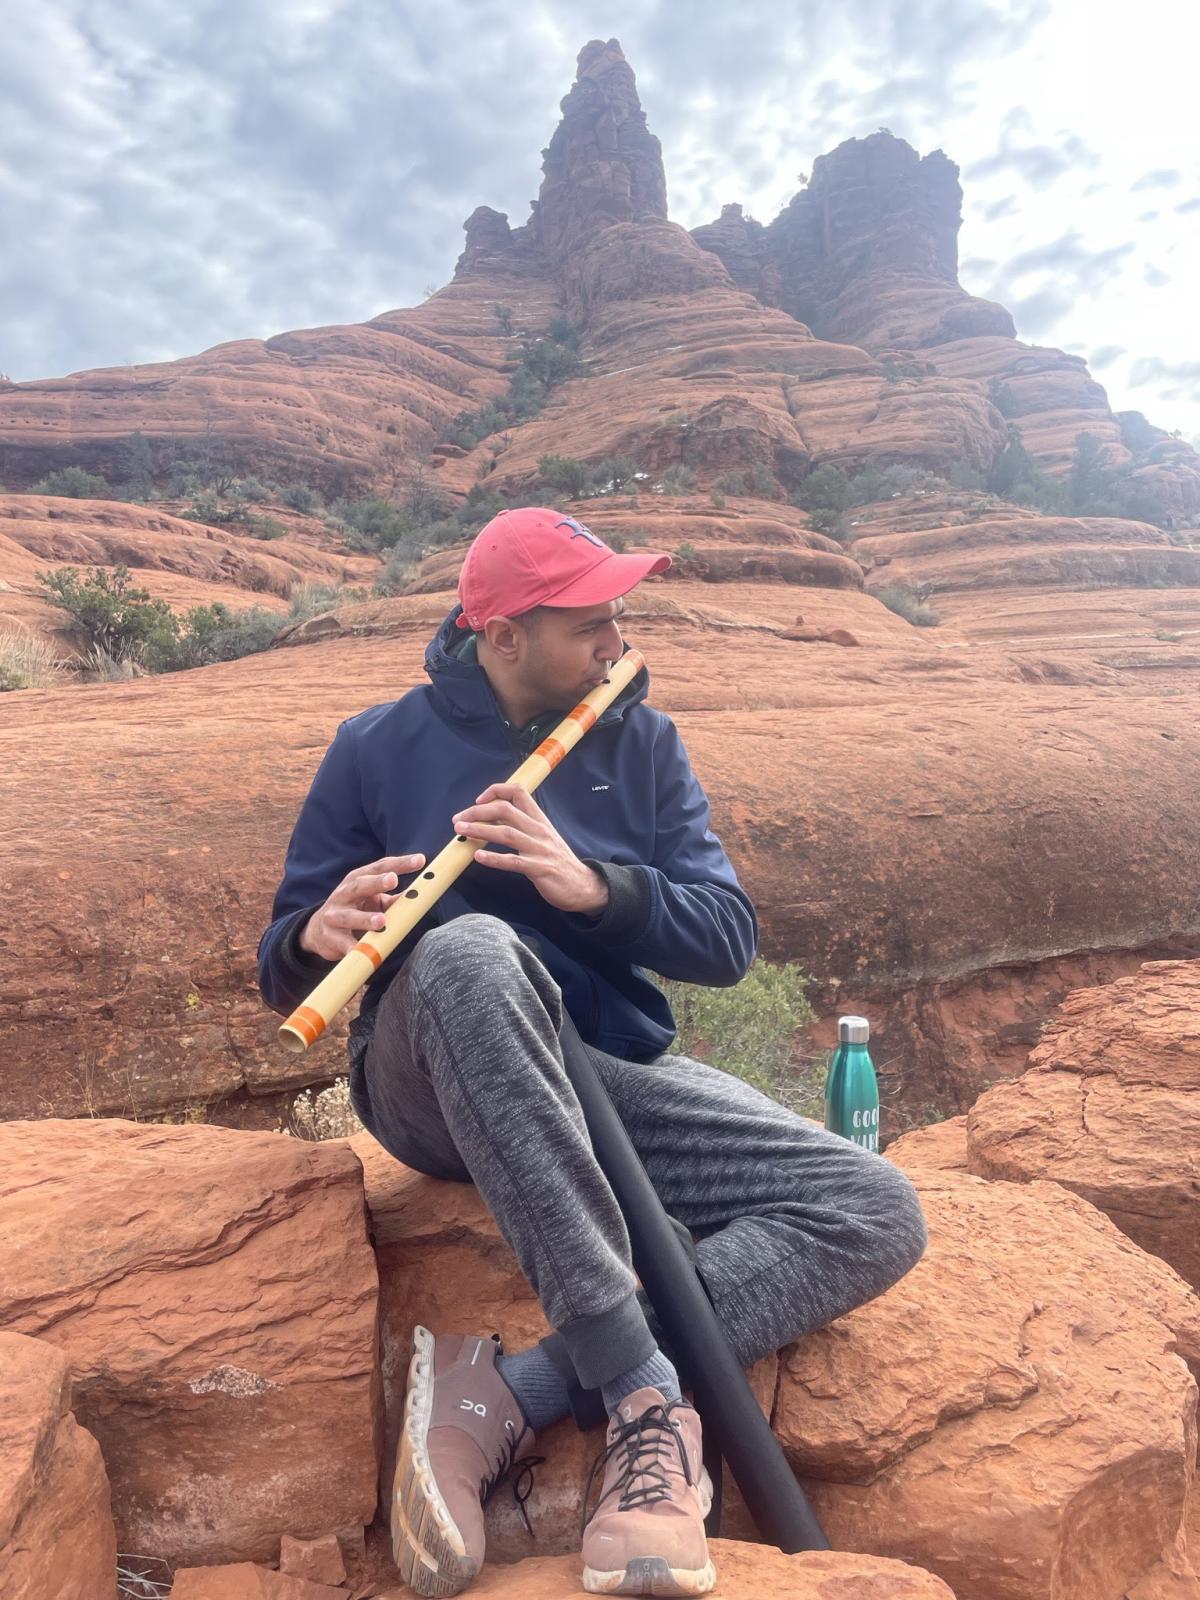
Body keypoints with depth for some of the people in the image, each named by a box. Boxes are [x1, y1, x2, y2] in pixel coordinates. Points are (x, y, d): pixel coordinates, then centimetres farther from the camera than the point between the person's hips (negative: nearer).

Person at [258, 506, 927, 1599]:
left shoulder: (642, 742, 7)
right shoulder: (381, 749, 1)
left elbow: (730, 940, 0)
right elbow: (285, 977, 3)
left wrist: (594, 885, -18)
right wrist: (317, 938, -22)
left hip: (612, 1078, 4)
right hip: (435, 1087, -3)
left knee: (879, 1215, -16)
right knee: (472, 949, -38)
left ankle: (510, 1393, -25)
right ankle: (646, 1392, -33)